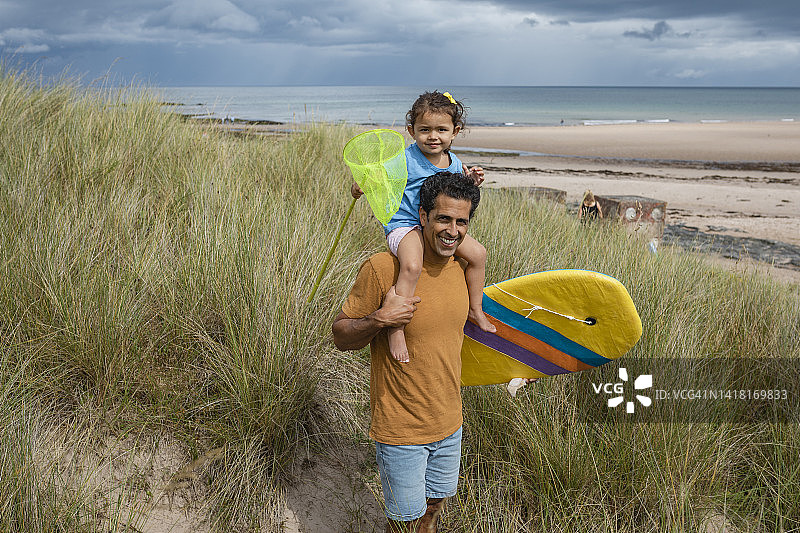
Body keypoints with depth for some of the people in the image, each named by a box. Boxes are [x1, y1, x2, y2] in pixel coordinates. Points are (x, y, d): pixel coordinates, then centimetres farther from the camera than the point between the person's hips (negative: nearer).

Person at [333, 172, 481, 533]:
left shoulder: (462, 265, -2)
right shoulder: (383, 268, -22)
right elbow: (340, 336, -13)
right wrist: (379, 319, -32)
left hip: (449, 422, 6)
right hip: (400, 428, -5)